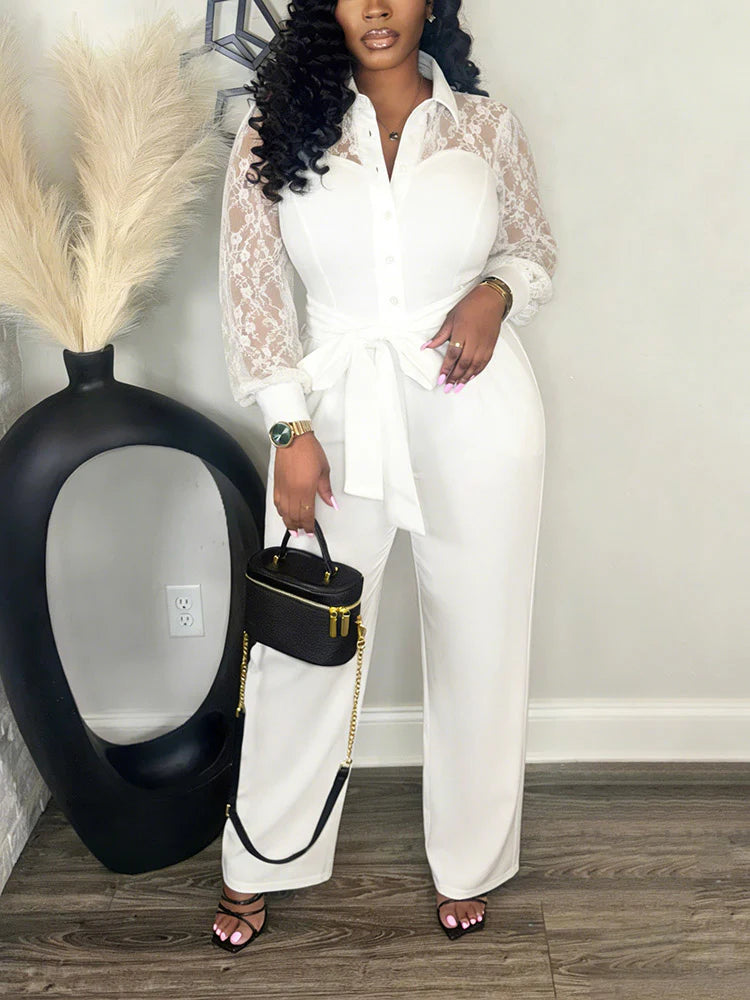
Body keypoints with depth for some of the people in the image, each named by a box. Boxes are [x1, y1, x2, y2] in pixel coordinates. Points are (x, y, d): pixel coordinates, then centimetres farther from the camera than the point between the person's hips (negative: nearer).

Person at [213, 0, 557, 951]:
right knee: (300, 641, 8)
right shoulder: (275, 134, 1)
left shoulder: (488, 127, 4)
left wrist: (495, 294, -9)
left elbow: (535, 248, 15)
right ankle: (258, 863, 29)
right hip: (335, 405, 0)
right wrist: (292, 432, -9)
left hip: (475, 414, 1)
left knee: (477, 642, 10)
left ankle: (468, 862, 32)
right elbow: (251, 292, -2)